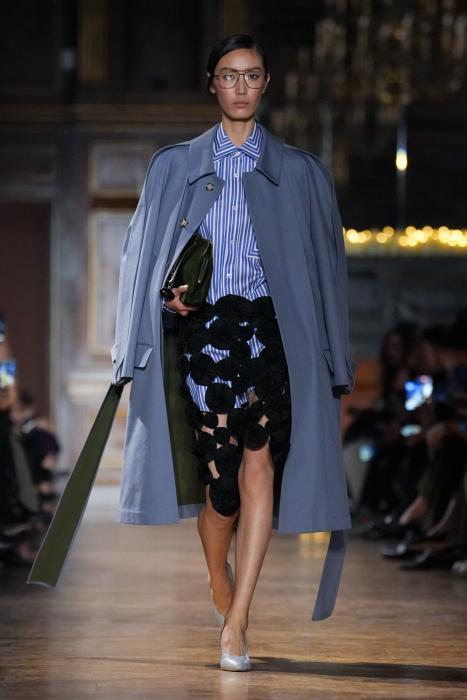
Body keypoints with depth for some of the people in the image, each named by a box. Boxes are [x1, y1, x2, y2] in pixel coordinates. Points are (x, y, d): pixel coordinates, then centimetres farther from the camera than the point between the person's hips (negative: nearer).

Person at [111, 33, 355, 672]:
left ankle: (235, 623, -13)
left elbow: (322, 266, 10)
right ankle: (222, 593, 25)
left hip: (271, 328, 0)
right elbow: (145, 253, 13)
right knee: (220, 477, -2)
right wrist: (170, 295, -7)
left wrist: (331, 363, 6)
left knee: (260, 463, -15)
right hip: (201, 327, 0)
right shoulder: (176, 166, 13)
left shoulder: (300, 172, 12)